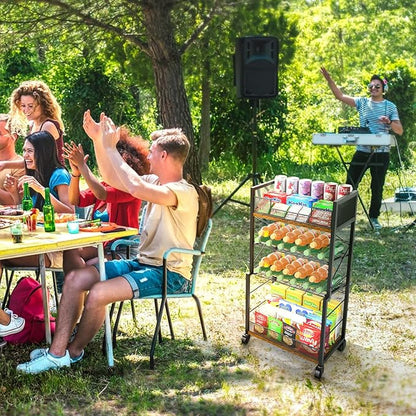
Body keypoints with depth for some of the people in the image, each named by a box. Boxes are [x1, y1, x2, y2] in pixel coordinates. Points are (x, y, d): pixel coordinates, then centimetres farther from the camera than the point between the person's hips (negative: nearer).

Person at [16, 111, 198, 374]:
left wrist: (111, 148, -24)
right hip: (143, 263, 9)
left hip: (170, 273, -9)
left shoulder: (185, 192, -19)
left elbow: (135, 187, -34)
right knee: (75, 279, -6)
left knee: (97, 294, -26)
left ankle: (72, 352, -1)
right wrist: (98, 140, 9)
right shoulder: (155, 182, 9)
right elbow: (113, 179, 17)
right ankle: (57, 351, -5)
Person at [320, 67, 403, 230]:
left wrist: (389, 122, -21)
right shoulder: (362, 102, 8)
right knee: (350, 184, 1)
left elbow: (400, 131, -1)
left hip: (381, 153, -1)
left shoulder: (390, 106, 4)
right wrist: (329, 79, -9)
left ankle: (374, 216, 22)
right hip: (362, 151, 1)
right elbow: (340, 96, 1)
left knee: (377, 187, 7)